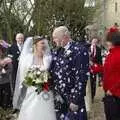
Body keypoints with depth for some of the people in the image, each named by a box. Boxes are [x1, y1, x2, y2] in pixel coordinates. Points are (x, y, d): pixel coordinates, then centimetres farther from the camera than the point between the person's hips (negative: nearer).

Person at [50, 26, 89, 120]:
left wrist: (76, 100, -18)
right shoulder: (56, 52, 10)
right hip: (59, 98, 6)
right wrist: (56, 93, 2)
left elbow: (81, 76, -17)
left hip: (72, 99, -6)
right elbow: (53, 72, 13)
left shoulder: (79, 50, -13)